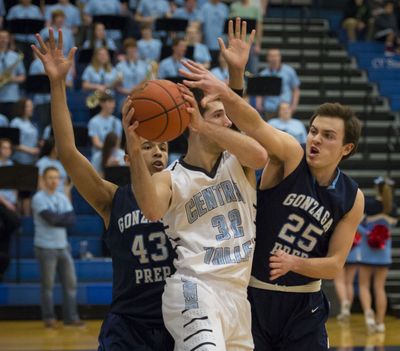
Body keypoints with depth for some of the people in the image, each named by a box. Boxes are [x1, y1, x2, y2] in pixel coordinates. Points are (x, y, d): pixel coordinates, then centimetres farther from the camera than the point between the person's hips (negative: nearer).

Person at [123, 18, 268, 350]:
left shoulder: (237, 163, 11)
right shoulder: (169, 179, 0)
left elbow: (260, 155, -14)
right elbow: (152, 210, -23)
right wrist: (135, 149, -35)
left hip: (238, 294, 6)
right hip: (194, 288, -6)